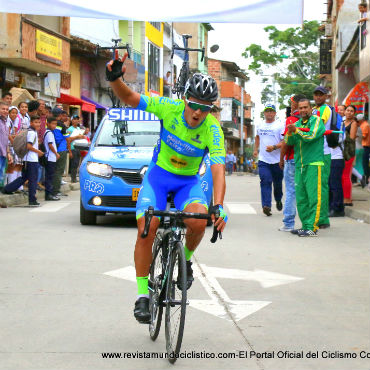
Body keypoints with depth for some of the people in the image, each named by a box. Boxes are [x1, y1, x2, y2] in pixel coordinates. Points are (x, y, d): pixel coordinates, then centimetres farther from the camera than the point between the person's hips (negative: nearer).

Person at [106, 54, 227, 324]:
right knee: (146, 230, -19)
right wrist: (115, 78, -35)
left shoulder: (213, 130, -21)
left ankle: (186, 259, 3)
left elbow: (218, 170, -30)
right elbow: (129, 98, -14)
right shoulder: (170, 108, -18)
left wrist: (218, 206, -45)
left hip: (188, 181, 0)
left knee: (199, 221, -30)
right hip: (159, 175, 0)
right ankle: (143, 296, -7)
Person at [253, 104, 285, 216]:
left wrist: (274, 147, -25)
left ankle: (278, 200, 39)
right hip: (263, 160, 2)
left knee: (277, 183, 12)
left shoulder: (280, 126, -5)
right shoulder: (260, 126, 11)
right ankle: (266, 206, -21)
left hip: (277, 160, -2)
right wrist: (255, 149, 27)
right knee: (265, 182, -13)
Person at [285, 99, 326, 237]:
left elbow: (311, 136, -16)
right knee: (301, 198, 8)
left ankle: (312, 228, -8)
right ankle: (305, 225, 16)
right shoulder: (298, 123, 19)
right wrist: (289, 132, -7)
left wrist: (296, 130, -11)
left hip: (313, 164, -7)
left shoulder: (316, 120, 0)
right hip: (299, 165, 7)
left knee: (313, 197, -8)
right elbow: (289, 142, 11)